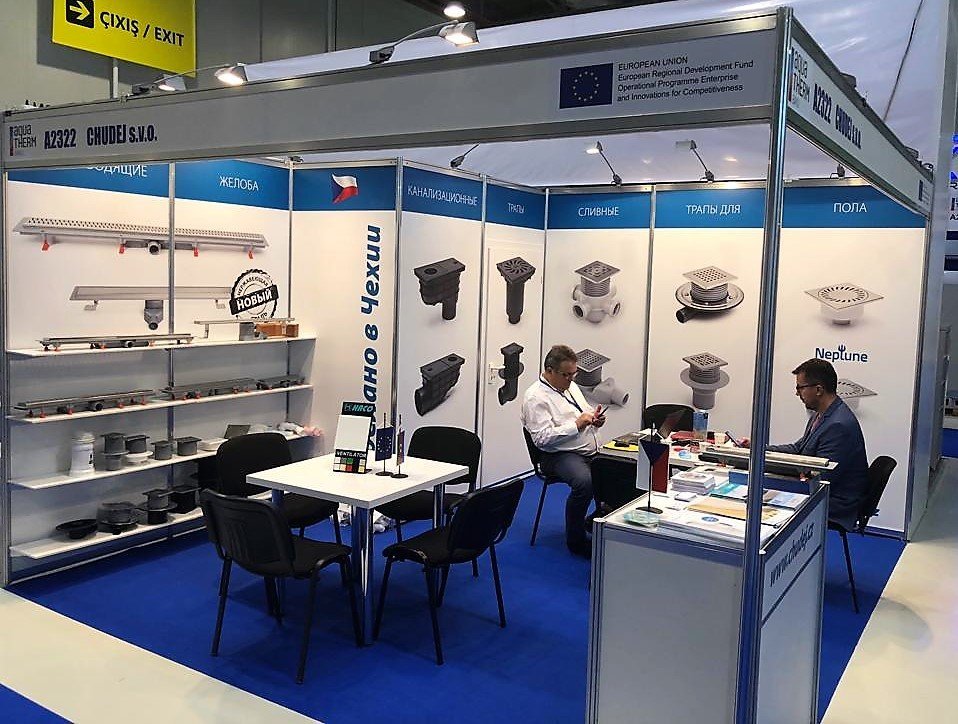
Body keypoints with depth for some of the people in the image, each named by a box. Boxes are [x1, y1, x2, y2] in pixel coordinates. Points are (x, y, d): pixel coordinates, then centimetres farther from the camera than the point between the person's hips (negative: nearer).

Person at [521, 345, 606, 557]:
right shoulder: (536, 397, -8)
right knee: (584, 481, -35)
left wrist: (595, 420, 4)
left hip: (592, 452, 8)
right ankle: (576, 540, -16)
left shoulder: (571, 386, 18)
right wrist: (576, 424, -18)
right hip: (560, 456, -8)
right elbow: (542, 438, -18)